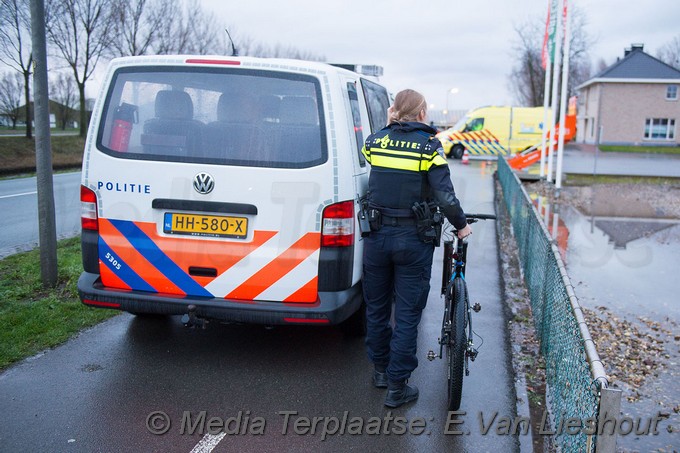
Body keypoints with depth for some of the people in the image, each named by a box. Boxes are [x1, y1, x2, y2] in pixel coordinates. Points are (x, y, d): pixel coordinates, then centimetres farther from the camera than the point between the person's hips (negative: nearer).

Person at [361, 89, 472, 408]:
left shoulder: (375, 141, 2)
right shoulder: (429, 146, -8)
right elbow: (445, 198, -14)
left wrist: (387, 126, 22)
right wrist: (461, 226, 2)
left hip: (376, 235, 4)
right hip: (413, 239, -3)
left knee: (376, 307, 19)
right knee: (407, 313, 6)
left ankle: (380, 370, 34)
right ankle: (397, 387, 13)